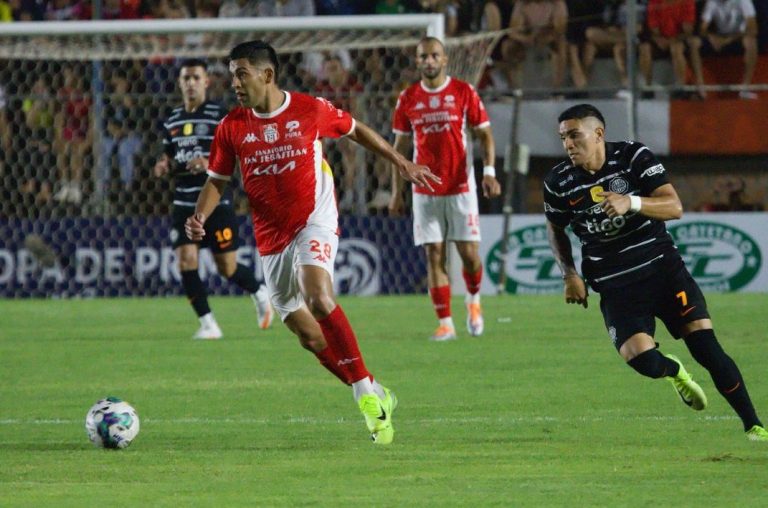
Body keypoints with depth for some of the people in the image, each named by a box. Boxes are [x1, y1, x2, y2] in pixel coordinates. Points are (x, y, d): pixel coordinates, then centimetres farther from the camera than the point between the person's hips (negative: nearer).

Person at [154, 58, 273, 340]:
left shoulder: (220, 116, -6)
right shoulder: (172, 121, 10)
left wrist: (211, 163, -25)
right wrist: (164, 166, -2)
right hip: (184, 202, 4)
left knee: (227, 268, 1)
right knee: (186, 262, -11)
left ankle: (259, 293, 33)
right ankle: (207, 324, -3)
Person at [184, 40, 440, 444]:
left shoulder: (310, 110, -6)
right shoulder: (232, 127, 0)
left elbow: (355, 130, 11)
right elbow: (217, 180, 8)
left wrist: (402, 163, 14)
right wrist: (200, 217, -11)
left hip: (314, 222, -4)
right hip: (272, 240, 4)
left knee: (318, 297, -30)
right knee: (309, 336, 3)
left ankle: (368, 394, -25)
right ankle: (375, 397, 19)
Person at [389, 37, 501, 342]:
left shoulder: (464, 92, 0)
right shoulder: (408, 98, 6)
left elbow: (485, 134, 3)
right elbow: (400, 146, 12)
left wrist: (489, 171, -12)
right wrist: (396, 191, 8)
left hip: (460, 188, -1)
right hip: (425, 191, 1)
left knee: (469, 253, -3)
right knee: (434, 256, -3)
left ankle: (473, 300, 27)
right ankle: (445, 323, 0)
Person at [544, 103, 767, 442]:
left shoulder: (634, 157, -8)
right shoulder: (558, 183, -3)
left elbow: (674, 207, -15)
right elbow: (555, 229, 17)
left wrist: (631, 203, -32)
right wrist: (569, 274, 5)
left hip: (663, 266, 0)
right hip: (616, 285, 1)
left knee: (706, 346, -11)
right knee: (643, 360, -20)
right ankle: (673, 371, 18)